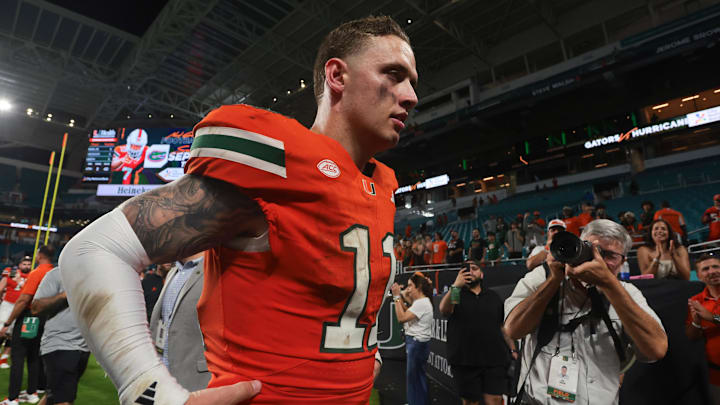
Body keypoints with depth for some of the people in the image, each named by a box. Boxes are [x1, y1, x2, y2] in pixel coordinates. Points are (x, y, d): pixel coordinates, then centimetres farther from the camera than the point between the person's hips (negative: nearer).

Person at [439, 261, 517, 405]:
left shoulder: (493, 296, 13)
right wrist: (455, 286, -33)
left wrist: (513, 350, 4)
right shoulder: (456, 295, 2)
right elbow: (443, 310, -20)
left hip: (494, 360, 1)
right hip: (465, 362, -1)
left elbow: (504, 327, 15)